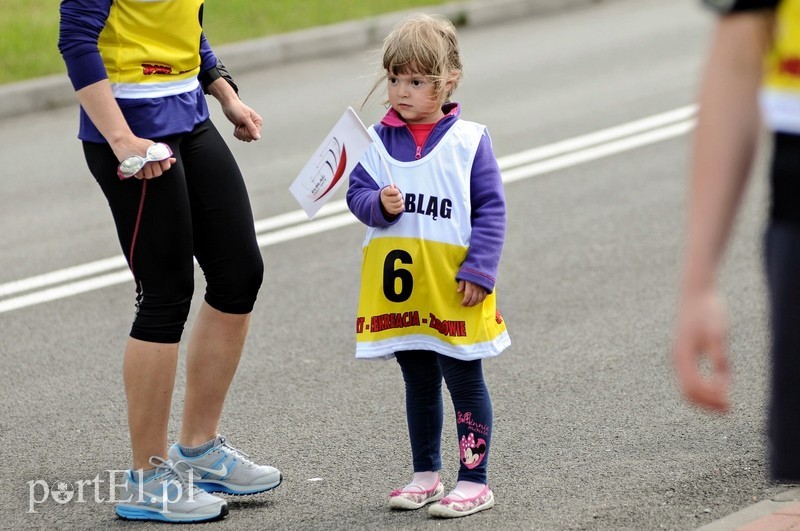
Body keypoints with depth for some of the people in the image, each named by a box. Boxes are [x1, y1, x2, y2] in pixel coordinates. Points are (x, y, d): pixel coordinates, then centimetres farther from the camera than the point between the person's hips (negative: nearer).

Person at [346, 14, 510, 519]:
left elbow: (491, 209, -6)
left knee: (465, 382, 4)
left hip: (454, 288, -4)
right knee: (419, 383, 16)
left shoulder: (469, 140, -7)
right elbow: (358, 193, 3)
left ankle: (474, 481, 11)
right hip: (399, 289, 4)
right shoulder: (377, 140, 2)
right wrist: (380, 205, -19)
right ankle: (426, 475, 27)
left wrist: (479, 270, -12)